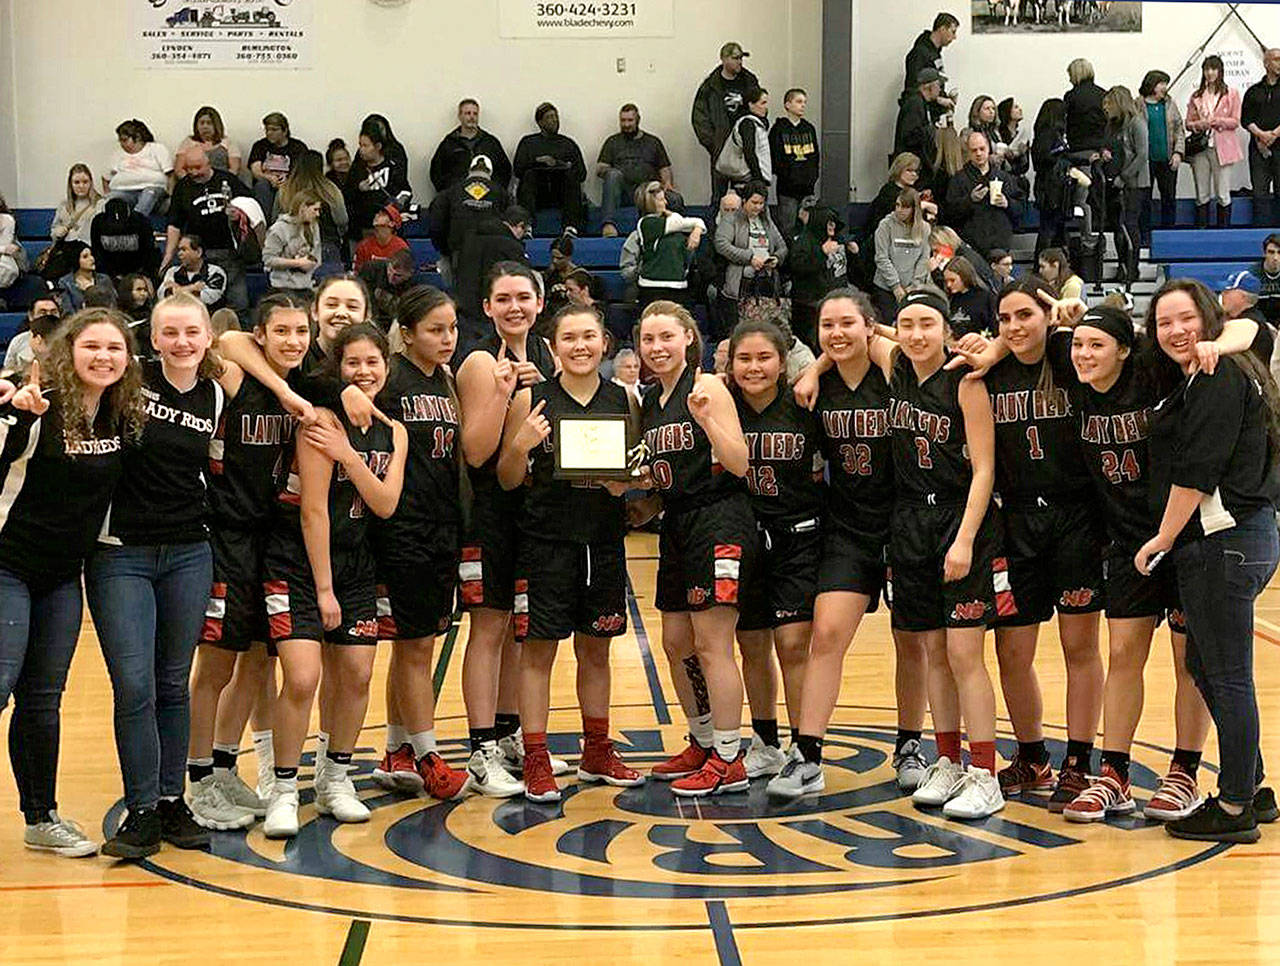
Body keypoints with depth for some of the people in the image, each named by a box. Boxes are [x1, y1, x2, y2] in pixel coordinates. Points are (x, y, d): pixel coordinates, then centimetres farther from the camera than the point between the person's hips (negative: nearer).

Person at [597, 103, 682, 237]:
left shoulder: (653, 141, 25)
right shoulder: (613, 141, 23)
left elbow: (664, 168, 21)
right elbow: (599, 169, 15)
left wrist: (667, 182, -2)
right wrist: (606, 170, -9)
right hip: (622, 190, 0)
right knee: (613, 174, -37)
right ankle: (608, 224, -47)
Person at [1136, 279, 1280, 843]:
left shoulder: (1220, 379, -14)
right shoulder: (1192, 382, 17)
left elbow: (1195, 472, -17)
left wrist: (1164, 539, -10)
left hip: (1225, 539, -11)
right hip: (1227, 542, 11)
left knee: (1227, 676, -4)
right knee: (1204, 667, 17)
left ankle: (1235, 808, 3)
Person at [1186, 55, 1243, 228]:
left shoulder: (1231, 94, 3)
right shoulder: (1196, 96, 12)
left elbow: (1235, 121, 0)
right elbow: (1188, 123, 11)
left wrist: (1216, 121, -16)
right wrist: (1199, 124, -10)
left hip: (1222, 148, -3)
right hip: (1200, 148, 3)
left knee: (1223, 195, -3)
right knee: (1202, 195, 5)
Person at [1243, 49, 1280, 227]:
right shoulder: (1254, 92, 13)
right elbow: (1245, 120, 6)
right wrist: (1261, 134, -9)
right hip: (1259, 148, 2)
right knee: (1260, 192, 1)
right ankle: (1262, 228, 4)